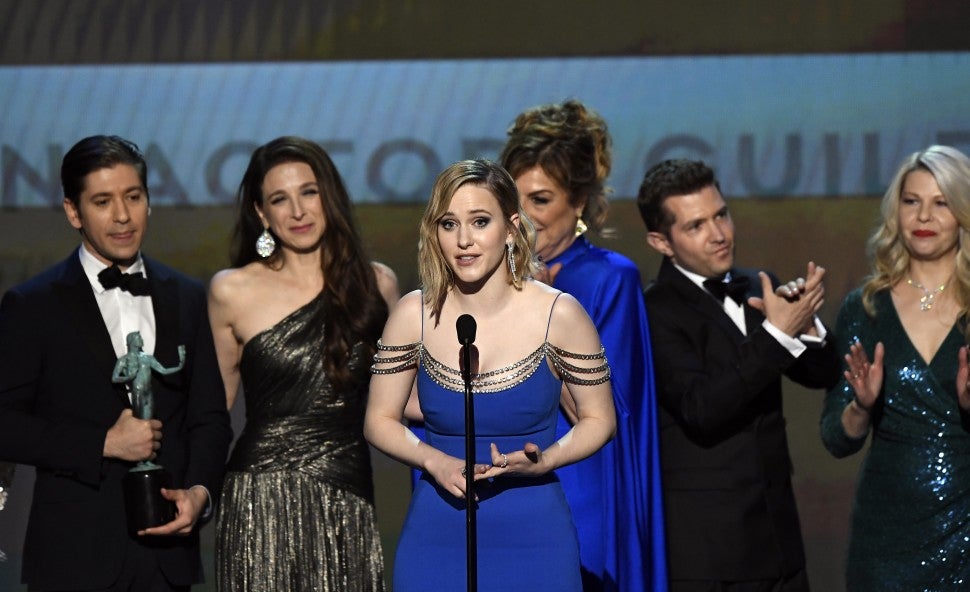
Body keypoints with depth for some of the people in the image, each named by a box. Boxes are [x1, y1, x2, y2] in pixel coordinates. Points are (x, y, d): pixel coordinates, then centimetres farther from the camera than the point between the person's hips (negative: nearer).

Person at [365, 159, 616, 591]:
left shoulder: (559, 315, -6)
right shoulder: (414, 315, -2)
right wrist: (434, 461, -12)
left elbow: (598, 419, 3)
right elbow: (380, 420, 7)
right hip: (436, 538, 1)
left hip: (533, 537, -1)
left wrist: (544, 460, -16)